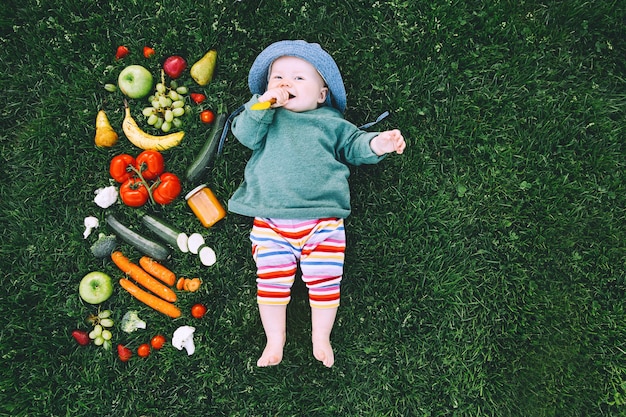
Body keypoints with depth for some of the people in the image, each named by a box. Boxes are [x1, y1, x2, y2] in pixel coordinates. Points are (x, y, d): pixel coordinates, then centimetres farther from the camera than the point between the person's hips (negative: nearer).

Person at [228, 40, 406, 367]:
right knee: (271, 279, -1)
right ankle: (275, 340, 16)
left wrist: (377, 144, -4)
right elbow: (245, 134, -1)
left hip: (323, 220, 0)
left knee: (324, 280, -1)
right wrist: (263, 104, -11)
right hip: (270, 222, 0)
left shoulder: (330, 122, 16)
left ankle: (321, 337, 18)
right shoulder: (266, 119, 15)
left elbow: (353, 145, 16)